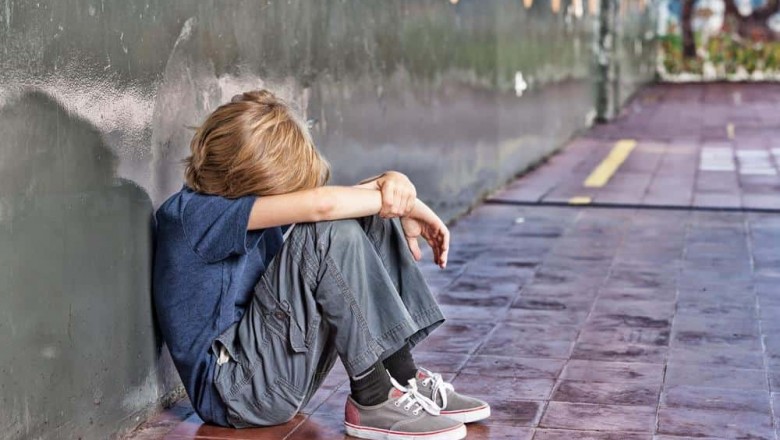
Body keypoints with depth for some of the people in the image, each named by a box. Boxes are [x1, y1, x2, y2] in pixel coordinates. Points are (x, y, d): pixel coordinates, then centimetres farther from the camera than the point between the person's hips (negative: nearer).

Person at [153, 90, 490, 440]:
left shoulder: (251, 196, 7)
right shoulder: (190, 214, -19)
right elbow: (321, 204, -29)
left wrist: (391, 181, -16)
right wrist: (407, 206, -17)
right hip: (236, 389, -9)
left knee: (370, 221, 0)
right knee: (330, 234, -25)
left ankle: (404, 378, -5)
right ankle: (372, 400, -19)